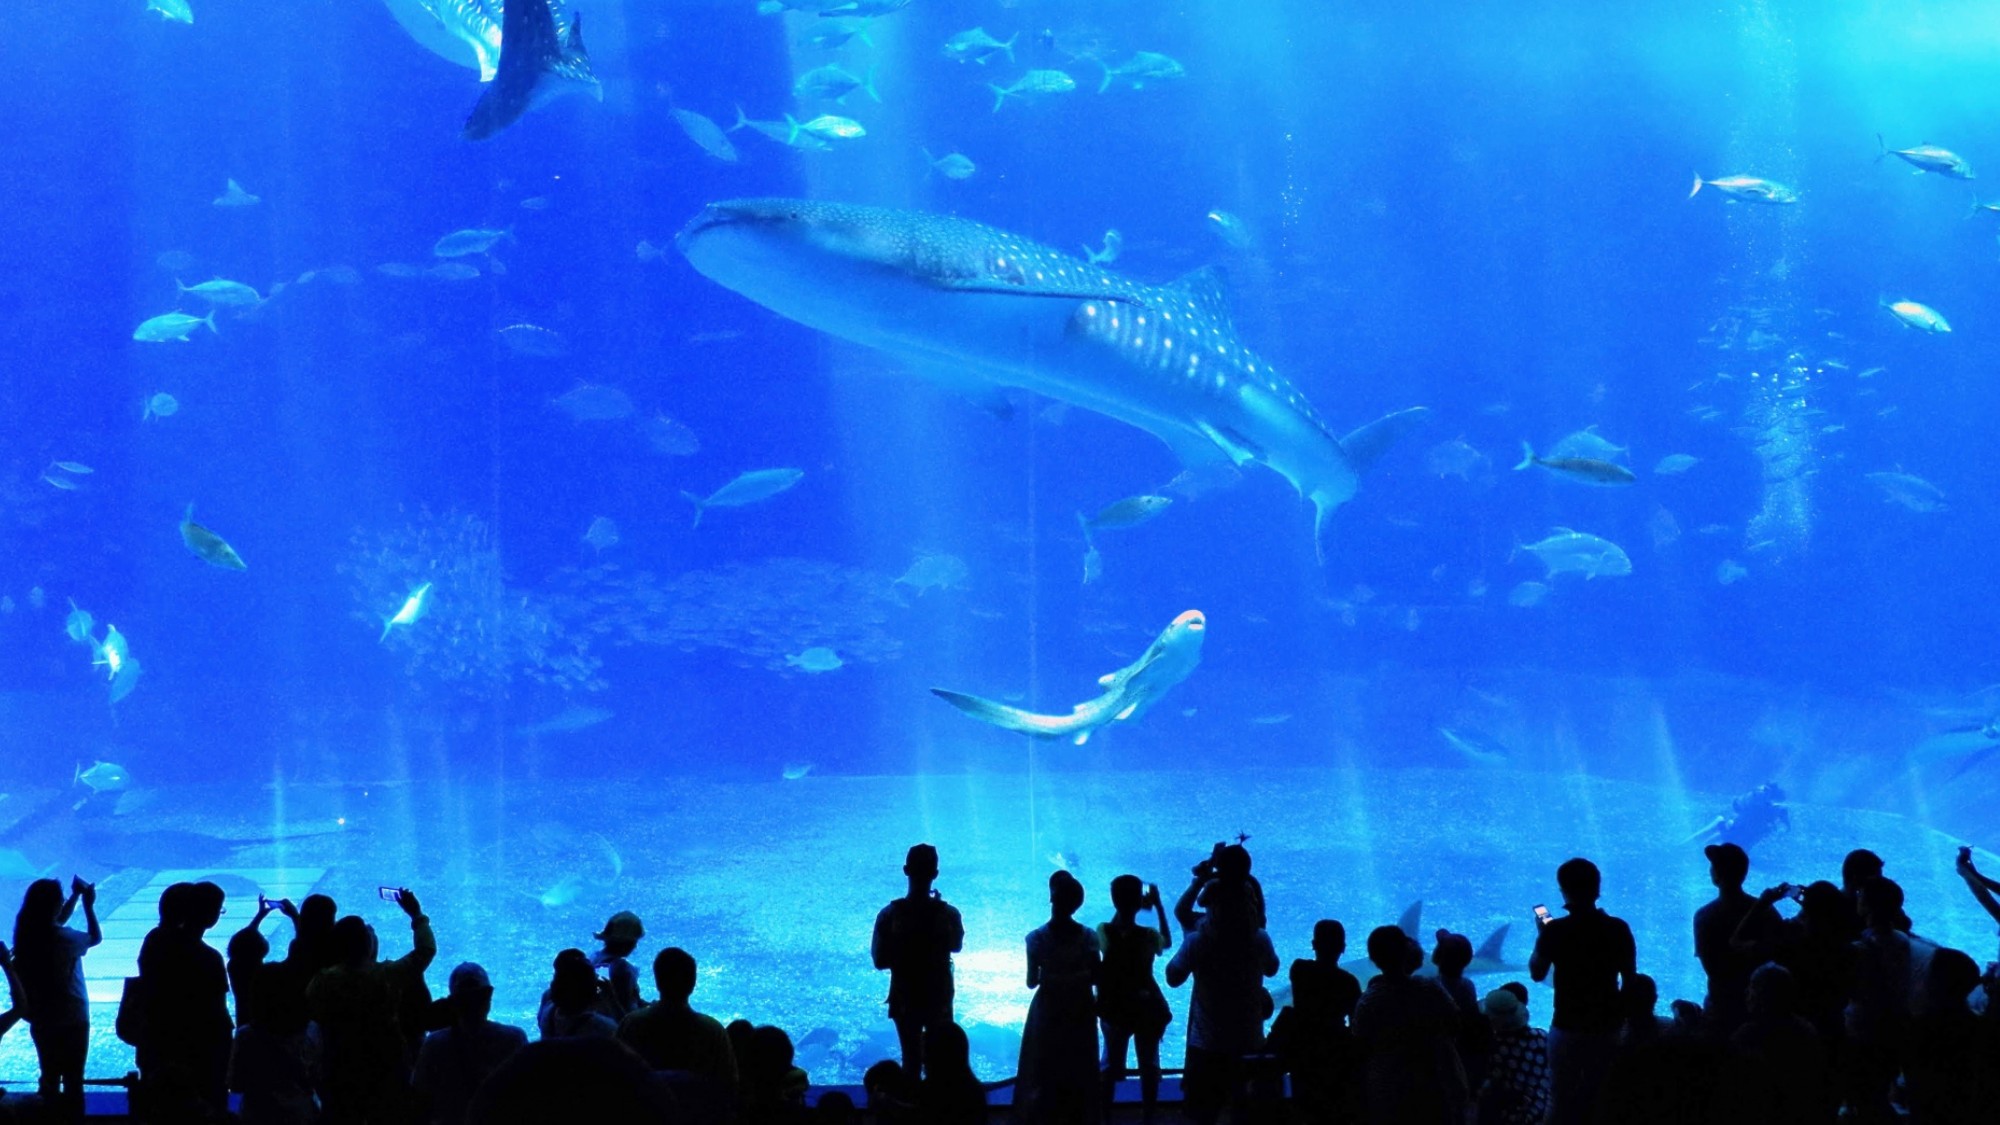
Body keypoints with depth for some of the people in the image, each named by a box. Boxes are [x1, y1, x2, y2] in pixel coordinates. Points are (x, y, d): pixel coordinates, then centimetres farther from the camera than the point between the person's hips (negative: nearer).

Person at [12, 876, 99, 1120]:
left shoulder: (25, 933, -5)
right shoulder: (64, 938, -22)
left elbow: (57, 922, 15)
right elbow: (96, 937, -3)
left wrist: (76, 895, 14)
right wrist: (88, 905, 4)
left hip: (40, 1021, 6)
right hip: (71, 1020, -6)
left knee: (49, 1079, 18)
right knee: (73, 1081, 5)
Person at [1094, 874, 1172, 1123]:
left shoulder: (1104, 932, -15)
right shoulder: (1148, 935, -19)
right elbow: (1167, 942, 3)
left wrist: (1123, 906, 8)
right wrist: (1158, 906, 2)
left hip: (1114, 1008, 2)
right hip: (1146, 1007, -2)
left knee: (1111, 1064, 16)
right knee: (1149, 1065, 12)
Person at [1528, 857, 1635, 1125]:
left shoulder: (1555, 930, -12)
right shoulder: (1618, 929, -6)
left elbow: (1537, 973, 2)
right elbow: (1630, 978, 1)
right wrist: (1624, 1017, 15)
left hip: (1568, 1028, -2)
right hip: (1607, 1028, 2)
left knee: (1562, 1101, 9)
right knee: (1601, 1099, 13)